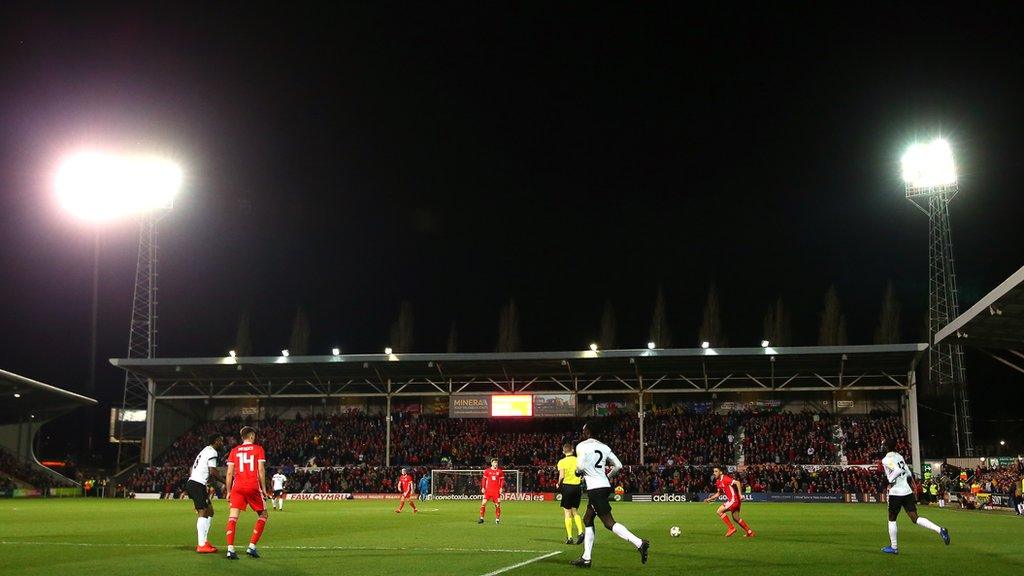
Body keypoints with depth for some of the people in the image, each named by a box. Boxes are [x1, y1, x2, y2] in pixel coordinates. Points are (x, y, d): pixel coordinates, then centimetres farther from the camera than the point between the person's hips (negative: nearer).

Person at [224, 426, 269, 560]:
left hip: (237, 487, 2)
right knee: (263, 515, 13)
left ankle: (230, 549, -18)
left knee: (233, 516, -2)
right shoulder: (258, 449, 7)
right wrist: (264, 488, 5)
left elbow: (229, 472, 8)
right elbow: (261, 470, 0)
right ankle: (251, 547, 4)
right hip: (253, 487, -2)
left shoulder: (234, 451, 13)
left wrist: (228, 491, 13)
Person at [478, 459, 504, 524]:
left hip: (497, 491, 0)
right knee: (483, 503, -7)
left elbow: (502, 480, 8)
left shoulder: (500, 471, 6)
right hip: (488, 490, 0)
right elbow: (484, 480, 9)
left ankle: (497, 519, 11)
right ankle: (481, 518, 2)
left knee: (497, 504, 0)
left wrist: (501, 488, -5)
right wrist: (483, 488, -1)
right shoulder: (487, 471, 5)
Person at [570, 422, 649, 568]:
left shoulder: (581, 446, -4)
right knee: (587, 520, 17)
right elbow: (618, 465, 13)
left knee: (609, 522, -10)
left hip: (595, 489, -8)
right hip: (605, 486, 8)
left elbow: (580, 466, -17)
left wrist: (578, 472, 7)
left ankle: (639, 543, -22)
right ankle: (586, 558, 18)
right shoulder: (603, 446, 14)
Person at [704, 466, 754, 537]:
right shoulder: (718, 482, 13)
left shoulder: (725, 478, -16)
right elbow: (719, 493, 25)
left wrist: (740, 495, -27)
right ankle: (750, 532, 25)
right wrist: (709, 499, 18)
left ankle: (731, 528, -3)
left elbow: (737, 483, -24)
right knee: (736, 518, 16)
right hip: (732, 499, 10)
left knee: (719, 511, -10)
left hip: (734, 499, -10)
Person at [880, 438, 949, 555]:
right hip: (908, 492, 6)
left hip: (896, 493, -6)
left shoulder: (886, 460, -10)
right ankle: (940, 530, -16)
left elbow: (898, 470, -25)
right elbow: (909, 474, 15)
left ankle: (893, 547, 18)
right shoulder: (899, 457, 13)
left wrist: (890, 480, -14)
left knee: (892, 520, 12)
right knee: (915, 519, 3)